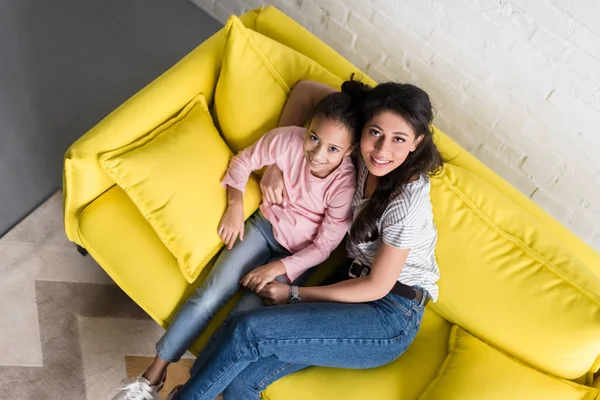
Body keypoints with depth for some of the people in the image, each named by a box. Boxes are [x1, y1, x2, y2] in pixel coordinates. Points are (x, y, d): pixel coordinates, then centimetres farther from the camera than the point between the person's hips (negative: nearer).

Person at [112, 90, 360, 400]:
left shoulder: (346, 185, -26)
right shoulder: (287, 139, -21)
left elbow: (324, 246, -16)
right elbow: (242, 163, -1)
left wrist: (277, 268, -21)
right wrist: (234, 207, -10)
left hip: (297, 256, -2)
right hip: (264, 226, 3)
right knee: (210, 294, -11)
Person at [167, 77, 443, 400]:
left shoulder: (407, 201, -24)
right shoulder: (368, 155, -6)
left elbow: (377, 286, -16)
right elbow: (306, 90, 5)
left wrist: (295, 293, -8)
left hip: (391, 317, -6)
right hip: (355, 285, 6)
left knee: (245, 331, -19)